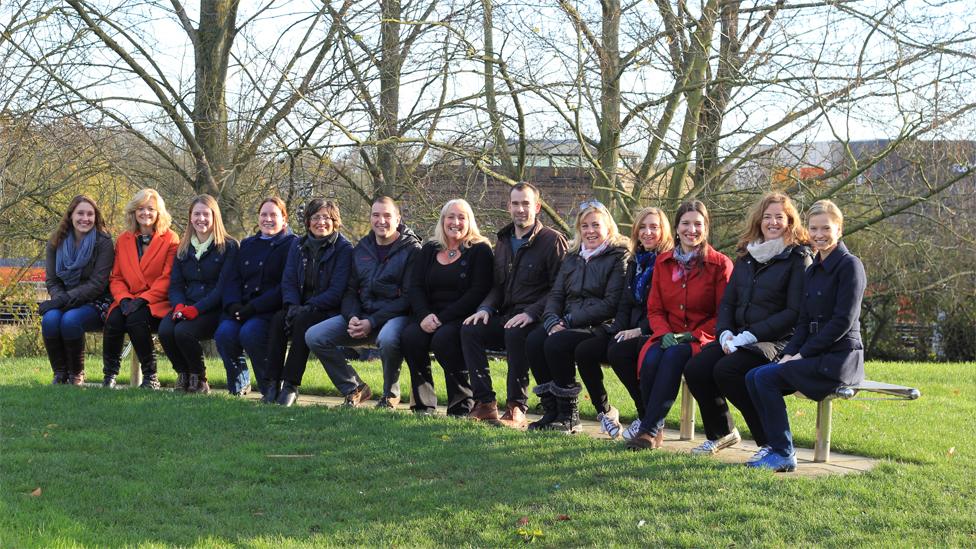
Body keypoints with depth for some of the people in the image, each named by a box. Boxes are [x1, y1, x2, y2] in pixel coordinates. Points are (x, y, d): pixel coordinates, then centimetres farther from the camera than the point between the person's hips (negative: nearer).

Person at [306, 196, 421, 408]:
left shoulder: (411, 249, -5)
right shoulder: (361, 249, 14)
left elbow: (409, 297, -13)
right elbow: (350, 290, 13)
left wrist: (372, 322, -19)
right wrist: (352, 317, -10)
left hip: (397, 315, -6)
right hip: (362, 314, 6)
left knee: (388, 339, -41)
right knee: (314, 336, -12)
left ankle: (390, 394, -10)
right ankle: (354, 388, 5)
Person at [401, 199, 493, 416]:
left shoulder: (480, 250, 2)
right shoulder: (429, 250, 17)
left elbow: (478, 292, -10)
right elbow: (415, 287, 9)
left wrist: (443, 318, -17)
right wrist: (424, 315, -13)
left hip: (463, 317, -4)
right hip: (430, 315, 4)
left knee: (443, 339, -34)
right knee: (409, 337, -26)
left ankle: (462, 406, -19)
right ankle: (422, 404, -14)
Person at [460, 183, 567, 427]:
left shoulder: (552, 240, -3)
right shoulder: (503, 241, 19)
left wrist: (531, 313, -21)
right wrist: (486, 308, 2)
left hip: (535, 320, -6)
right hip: (506, 315, 6)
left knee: (515, 333, -37)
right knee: (470, 330, -20)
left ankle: (516, 409, -27)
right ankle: (485, 403, -17)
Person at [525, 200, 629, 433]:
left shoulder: (618, 257, -2)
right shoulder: (572, 256, 20)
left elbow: (611, 305, -11)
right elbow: (556, 294, 14)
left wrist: (569, 320, -15)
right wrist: (553, 321, -9)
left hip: (600, 327, -6)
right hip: (565, 324, 6)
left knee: (556, 344, -31)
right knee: (533, 341, -22)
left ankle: (569, 417, -17)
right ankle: (551, 412, -15)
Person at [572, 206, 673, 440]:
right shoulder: (635, 263, 19)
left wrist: (640, 330, -18)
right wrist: (620, 329, 0)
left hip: (654, 332, -7)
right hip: (630, 330, 7)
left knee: (618, 352, -33)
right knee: (584, 351, -13)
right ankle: (604, 411, 1)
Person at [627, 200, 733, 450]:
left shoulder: (720, 264, 0)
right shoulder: (662, 262, 13)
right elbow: (654, 309, 13)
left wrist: (693, 335, -14)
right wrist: (665, 333, -9)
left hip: (703, 339, -3)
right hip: (668, 335, 4)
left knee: (673, 357, -35)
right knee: (650, 359, -30)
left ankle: (650, 429, -29)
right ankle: (655, 427, -16)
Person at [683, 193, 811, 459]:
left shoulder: (798, 258, -4)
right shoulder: (746, 256, 16)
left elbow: (794, 312, -12)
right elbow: (727, 301, 17)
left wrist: (750, 336, -17)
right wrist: (725, 333, -4)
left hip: (778, 340, -6)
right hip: (738, 336, 6)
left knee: (726, 370, -31)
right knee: (695, 368, -17)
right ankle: (721, 432, 7)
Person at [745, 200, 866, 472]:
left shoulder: (850, 265, -9)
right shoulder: (812, 271, 16)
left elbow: (843, 321, -16)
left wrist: (803, 354, -15)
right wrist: (789, 354, -2)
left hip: (840, 357, -8)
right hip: (814, 355, 8)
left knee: (766, 377, -20)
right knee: (753, 376, -8)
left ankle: (783, 454, -13)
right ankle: (776, 445, -4)